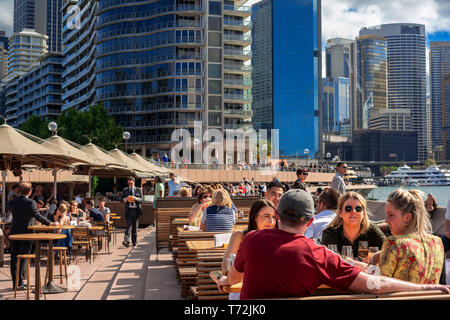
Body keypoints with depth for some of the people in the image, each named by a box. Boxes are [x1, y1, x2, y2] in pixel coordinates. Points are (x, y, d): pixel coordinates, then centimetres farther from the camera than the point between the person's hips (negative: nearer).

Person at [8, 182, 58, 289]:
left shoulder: (12, 202, 0)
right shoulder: (30, 202, -14)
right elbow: (37, 216, -20)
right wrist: (50, 223, -15)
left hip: (14, 233, 5)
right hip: (26, 233, -4)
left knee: (14, 258, 12)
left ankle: (15, 283, 16)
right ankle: (20, 281, 2)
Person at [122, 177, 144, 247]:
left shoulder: (138, 190, 8)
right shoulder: (125, 190, 11)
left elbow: (141, 200, 1)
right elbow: (122, 200, 7)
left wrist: (136, 198, -18)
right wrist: (126, 199, -15)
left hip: (136, 210, 1)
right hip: (128, 210, -1)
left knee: (135, 227, 7)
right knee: (128, 226, -13)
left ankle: (134, 241, 18)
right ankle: (126, 241, -22)